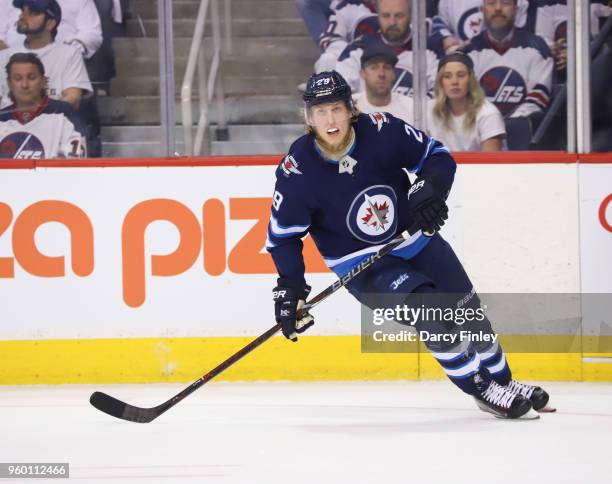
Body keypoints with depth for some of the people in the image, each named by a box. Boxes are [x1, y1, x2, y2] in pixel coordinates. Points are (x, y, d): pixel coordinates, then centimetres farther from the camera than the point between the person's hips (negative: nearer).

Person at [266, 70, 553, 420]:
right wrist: (289, 285, -19)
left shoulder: (380, 131, -18)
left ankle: (503, 383, 35)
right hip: (362, 267, -3)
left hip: (416, 239, 3)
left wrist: (430, 189, -25)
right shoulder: (298, 171, -21)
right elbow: (282, 234, -10)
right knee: (432, 315, -22)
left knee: (468, 312, 11)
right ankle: (483, 391, -6)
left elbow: (437, 155, -6)